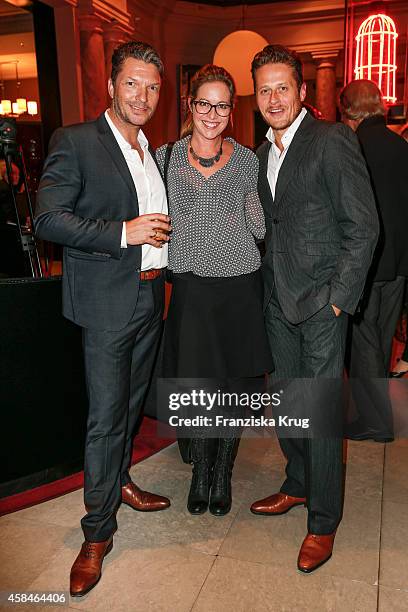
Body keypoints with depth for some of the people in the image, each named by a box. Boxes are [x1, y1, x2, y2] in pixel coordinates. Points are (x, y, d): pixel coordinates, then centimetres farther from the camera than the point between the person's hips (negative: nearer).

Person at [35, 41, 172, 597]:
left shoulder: (153, 152, 15)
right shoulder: (74, 142, -7)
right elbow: (48, 219, -15)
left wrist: (163, 233, 9)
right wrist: (123, 232, -21)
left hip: (151, 295, 7)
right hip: (108, 300, -7)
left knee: (131, 403, 19)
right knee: (106, 415, -2)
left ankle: (119, 481, 40)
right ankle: (97, 533, 14)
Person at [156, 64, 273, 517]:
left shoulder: (246, 160, 7)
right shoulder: (166, 157, 6)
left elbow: (259, 225, 6)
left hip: (238, 283, 1)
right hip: (190, 285, 0)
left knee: (233, 384, 8)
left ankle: (223, 472, 30)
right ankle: (200, 470, 30)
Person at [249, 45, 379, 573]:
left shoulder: (332, 141, -10)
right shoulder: (262, 152, 13)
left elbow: (362, 226, -13)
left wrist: (339, 297, -15)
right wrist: (269, 283, 10)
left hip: (321, 301, -7)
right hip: (277, 300, 7)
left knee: (320, 412, 1)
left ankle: (323, 521, 18)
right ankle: (297, 486, 38)